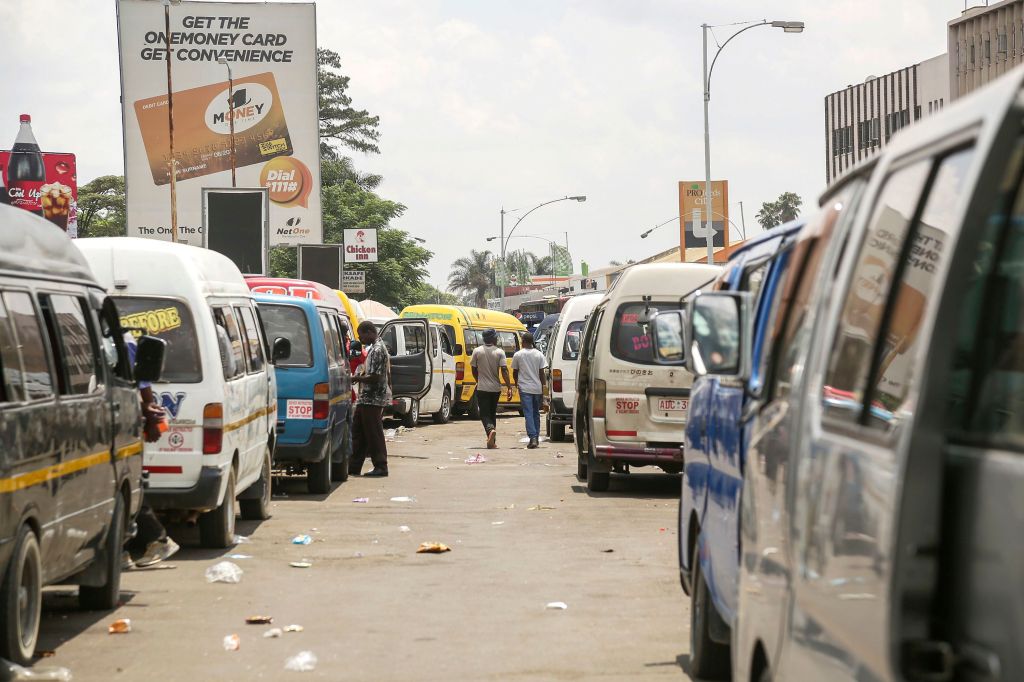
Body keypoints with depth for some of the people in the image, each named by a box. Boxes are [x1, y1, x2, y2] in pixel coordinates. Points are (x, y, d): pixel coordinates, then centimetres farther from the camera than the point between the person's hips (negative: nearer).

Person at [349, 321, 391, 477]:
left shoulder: (377, 350, -18)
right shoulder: (375, 347, 14)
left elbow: (375, 377, -23)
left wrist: (356, 378, -13)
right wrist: (361, 375, 13)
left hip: (373, 399, -11)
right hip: (366, 399, 11)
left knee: (374, 434, -4)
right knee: (358, 432, 13)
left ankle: (381, 467, 1)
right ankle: (354, 467, 18)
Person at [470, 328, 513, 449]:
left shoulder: (477, 351, -3)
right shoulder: (499, 352, -5)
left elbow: (474, 370, 4)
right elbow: (504, 371, -12)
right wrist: (509, 388, -10)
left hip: (482, 388, -2)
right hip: (495, 388, 2)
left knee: (484, 414, -1)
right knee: (492, 413, 15)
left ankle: (490, 430, -31)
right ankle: (492, 441, 16)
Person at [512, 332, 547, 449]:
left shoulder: (518, 355, -3)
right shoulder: (539, 355, 1)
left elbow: (515, 372, 6)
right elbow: (541, 373, 0)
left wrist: (516, 383, 25)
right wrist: (544, 387, 6)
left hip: (524, 388, -3)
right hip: (537, 388, 3)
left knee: (528, 414, -6)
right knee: (536, 414, 15)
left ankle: (533, 437, -20)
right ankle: (536, 438, 21)